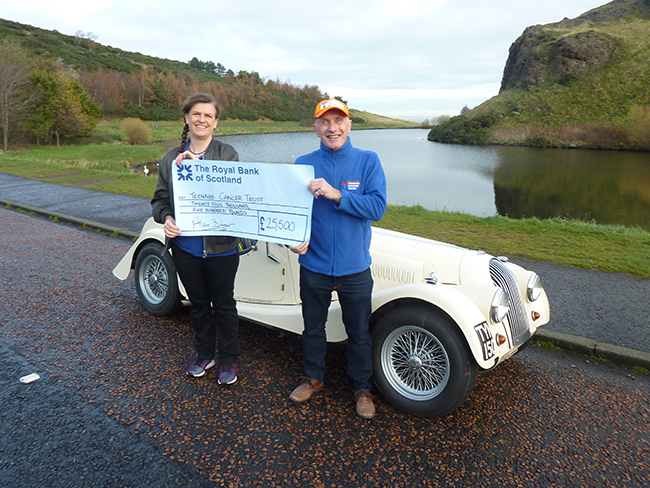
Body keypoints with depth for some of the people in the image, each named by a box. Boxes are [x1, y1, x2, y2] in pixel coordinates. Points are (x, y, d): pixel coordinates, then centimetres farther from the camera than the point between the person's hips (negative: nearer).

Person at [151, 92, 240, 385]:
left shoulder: (227, 154, -3)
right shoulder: (172, 158, 8)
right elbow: (160, 198, 9)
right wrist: (166, 219, -12)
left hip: (220, 247, -3)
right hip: (185, 247, 4)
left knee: (223, 305, 10)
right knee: (198, 303, 19)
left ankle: (228, 360, 28)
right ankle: (204, 354, 38)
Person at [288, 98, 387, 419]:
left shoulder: (368, 161, -4)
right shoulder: (303, 164, -1)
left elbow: (378, 207, -15)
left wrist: (336, 194, -26)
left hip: (355, 269, -1)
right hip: (313, 266, 2)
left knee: (359, 333, 14)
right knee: (313, 328, 20)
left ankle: (362, 387, 37)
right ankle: (314, 377, 44)